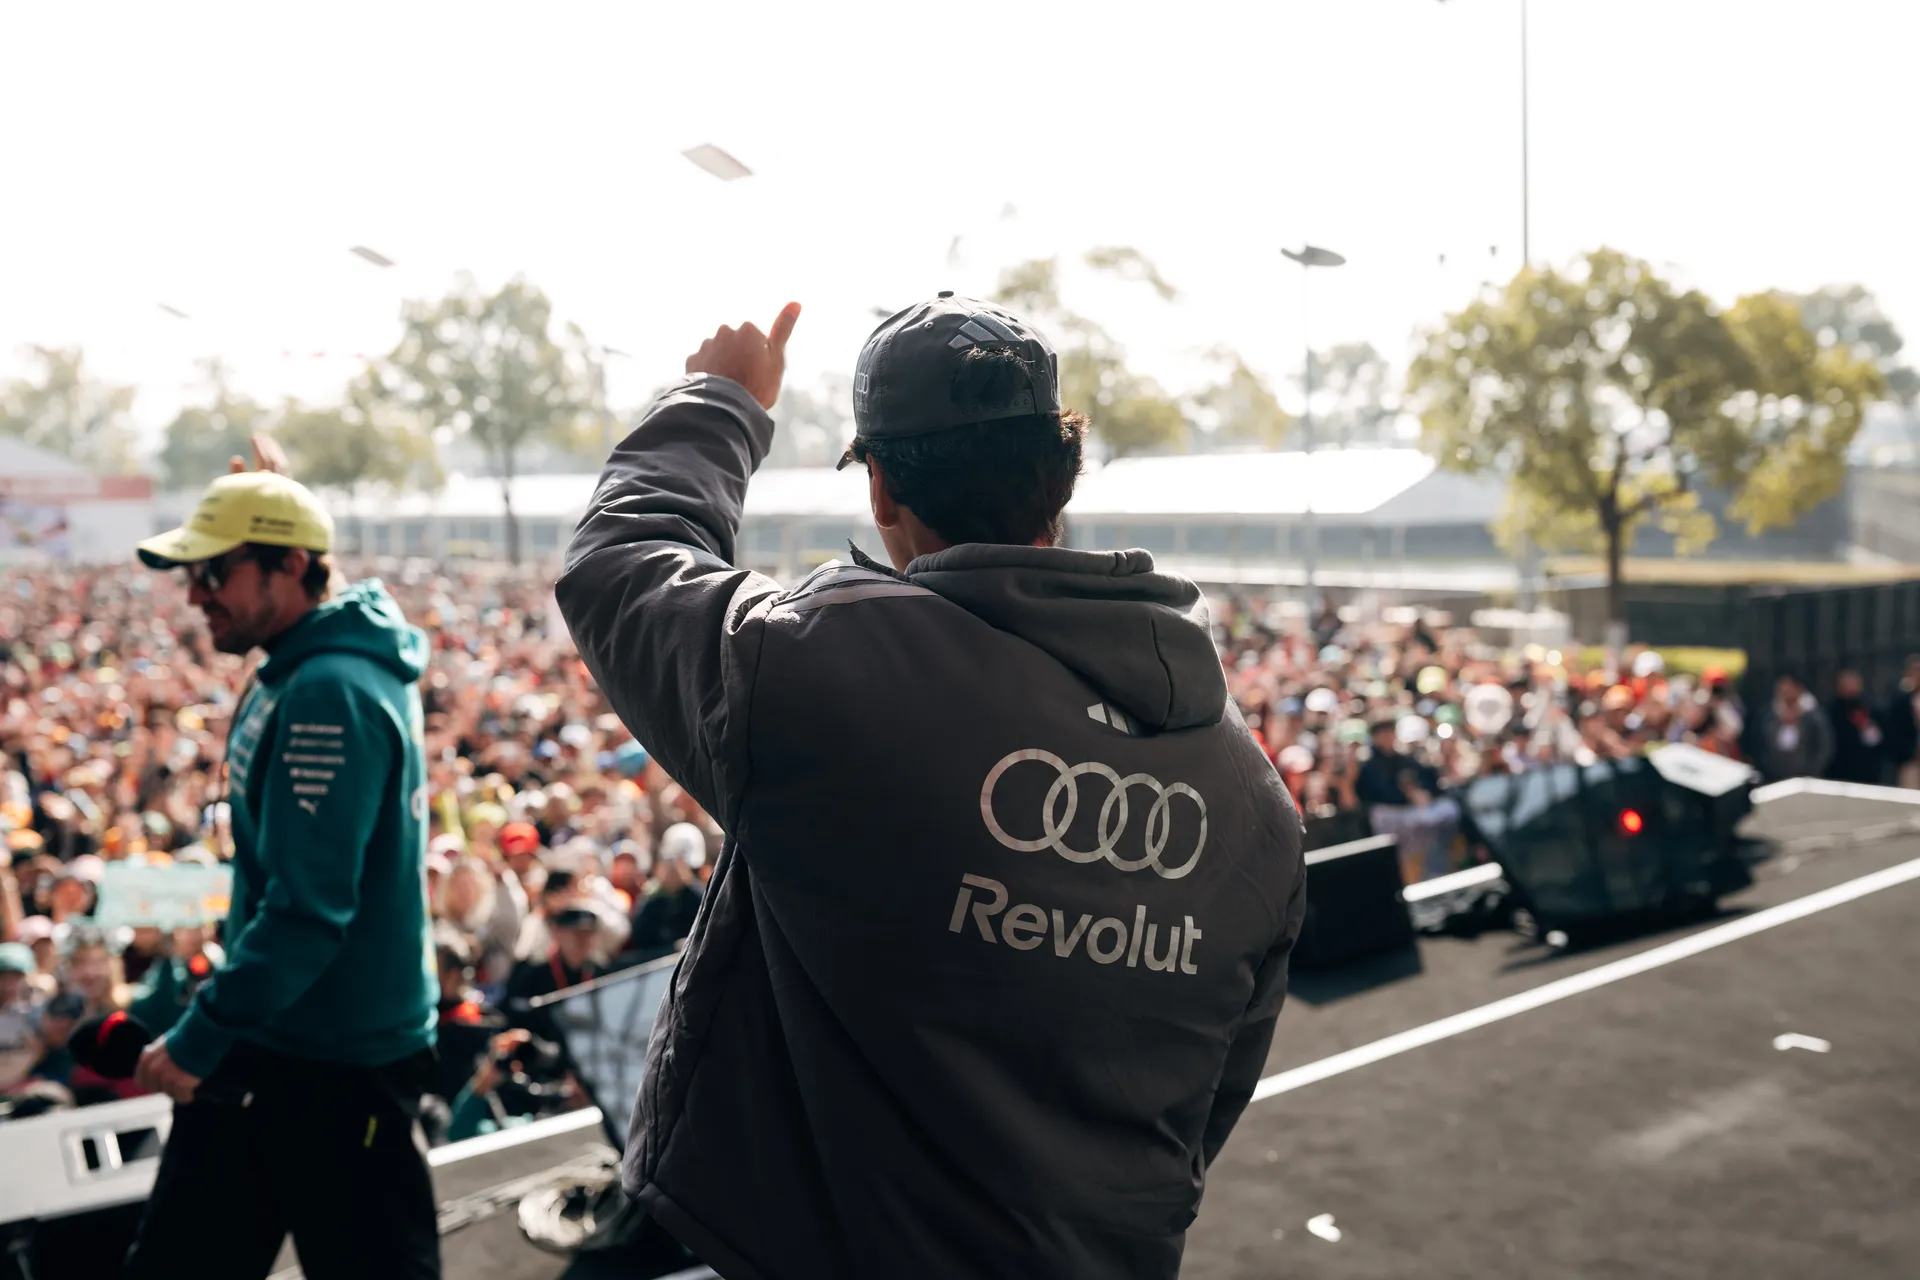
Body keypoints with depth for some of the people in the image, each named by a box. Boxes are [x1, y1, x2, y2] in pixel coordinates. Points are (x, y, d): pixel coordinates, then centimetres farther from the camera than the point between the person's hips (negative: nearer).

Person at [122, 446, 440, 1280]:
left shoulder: (328, 697, -24)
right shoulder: (309, 666, 5)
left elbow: (307, 909, -27)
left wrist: (201, 1035, -19)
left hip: (335, 1060, -10)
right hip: (273, 1039, 10)